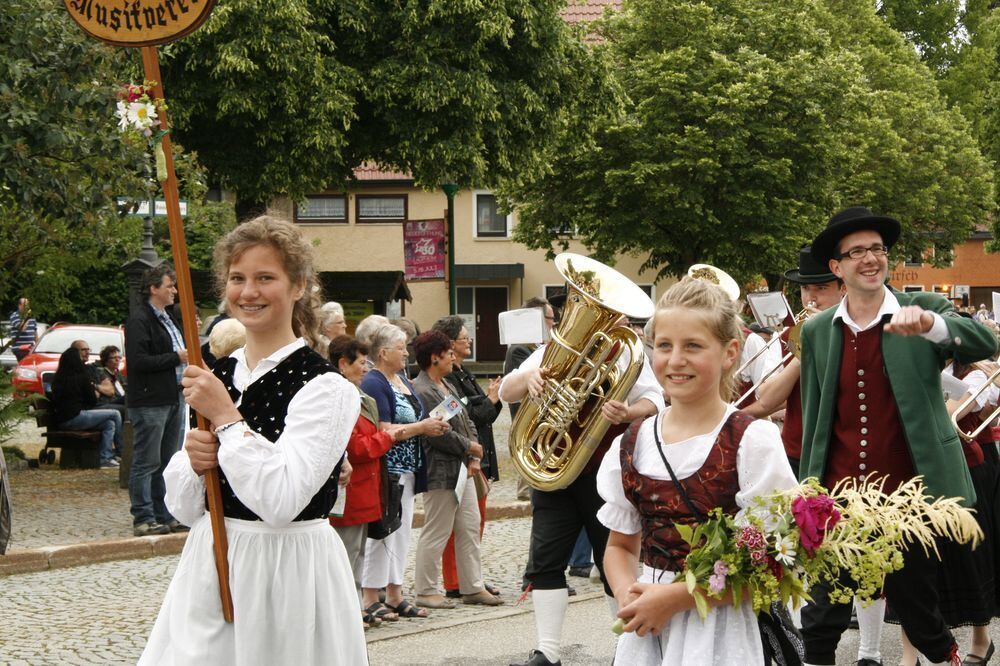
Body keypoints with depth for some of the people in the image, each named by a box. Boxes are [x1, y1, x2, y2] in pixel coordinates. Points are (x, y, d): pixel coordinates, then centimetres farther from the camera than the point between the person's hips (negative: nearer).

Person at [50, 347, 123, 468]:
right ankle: (123, 452, 14)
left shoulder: (57, 378, 13)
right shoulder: (81, 377, -8)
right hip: (75, 416, -8)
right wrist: (92, 388, 19)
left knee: (109, 423, 16)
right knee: (115, 415, 2)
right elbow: (93, 401, -3)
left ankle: (105, 457, 7)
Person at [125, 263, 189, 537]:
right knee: (147, 463, -5)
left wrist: (189, 356, 12)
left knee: (169, 461, 13)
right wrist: (176, 357, -16)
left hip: (174, 399, 9)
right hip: (149, 402, -9)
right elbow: (138, 361, -20)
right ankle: (143, 519, -2)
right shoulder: (139, 320, -11)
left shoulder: (169, 320, 20)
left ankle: (164, 516, 19)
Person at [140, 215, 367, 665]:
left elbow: (281, 501, -24)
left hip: (289, 575, -6)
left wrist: (227, 417, -18)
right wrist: (194, 462, -10)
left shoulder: (325, 388, -12)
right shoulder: (218, 376, 7)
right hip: (208, 571, 6)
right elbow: (184, 508, 11)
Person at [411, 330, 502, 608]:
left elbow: (466, 421, 16)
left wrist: (475, 458, 3)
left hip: (463, 469, 10)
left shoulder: (446, 386, 16)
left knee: (470, 529, 12)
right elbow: (439, 433, -22)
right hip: (441, 472, -10)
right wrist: (470, 447, -9)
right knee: (436, 533, -2)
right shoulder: (421, 391, -17)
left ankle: (472, 587, 20)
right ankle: (425, 591, 8)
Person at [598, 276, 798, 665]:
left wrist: (676, 596, -16)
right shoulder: (631, 445, 5)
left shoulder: (752, 441, -10)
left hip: (717, 632, -4)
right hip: (646, 631, 4)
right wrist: (627, 595, -6)